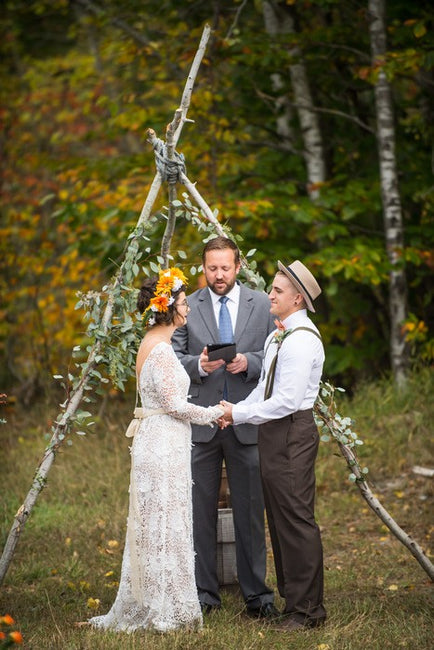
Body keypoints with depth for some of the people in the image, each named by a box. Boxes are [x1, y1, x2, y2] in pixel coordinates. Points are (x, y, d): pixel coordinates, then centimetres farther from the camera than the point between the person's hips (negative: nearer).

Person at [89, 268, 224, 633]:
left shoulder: (153, 343, 13)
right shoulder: (161, 349, -17)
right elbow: (175, 405, -17)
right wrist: (214, 413, -5)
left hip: (156, 443, 10)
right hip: (164, 446, -10)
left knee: (155, 527, 13)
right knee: (166, 527, -3)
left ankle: (145, 608, 19)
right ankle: (165, 612, 3)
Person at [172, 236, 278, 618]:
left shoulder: (262, 304, 7)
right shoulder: (187, 307, 6)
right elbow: (174, 357, 4)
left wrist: (248, 362, -13)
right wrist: (199, 364, -15)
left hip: (248, 422, 0)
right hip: (199, 422, 0)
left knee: (250, 511, 3)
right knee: (200, 510, 4)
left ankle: (256, 594, 11)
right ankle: (204, 593, 13)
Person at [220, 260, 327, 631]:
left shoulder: (302, 340, -17)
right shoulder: (277, 336, 15)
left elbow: (286, 400, -21)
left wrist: (240, 414, -14)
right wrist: (235, 411, 2)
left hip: (293, 432, -10)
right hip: (274, 433, 10)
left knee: (296, 520, -6)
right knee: (279, 518, 15)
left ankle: (307, 609, 0)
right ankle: (292, 597, 24)